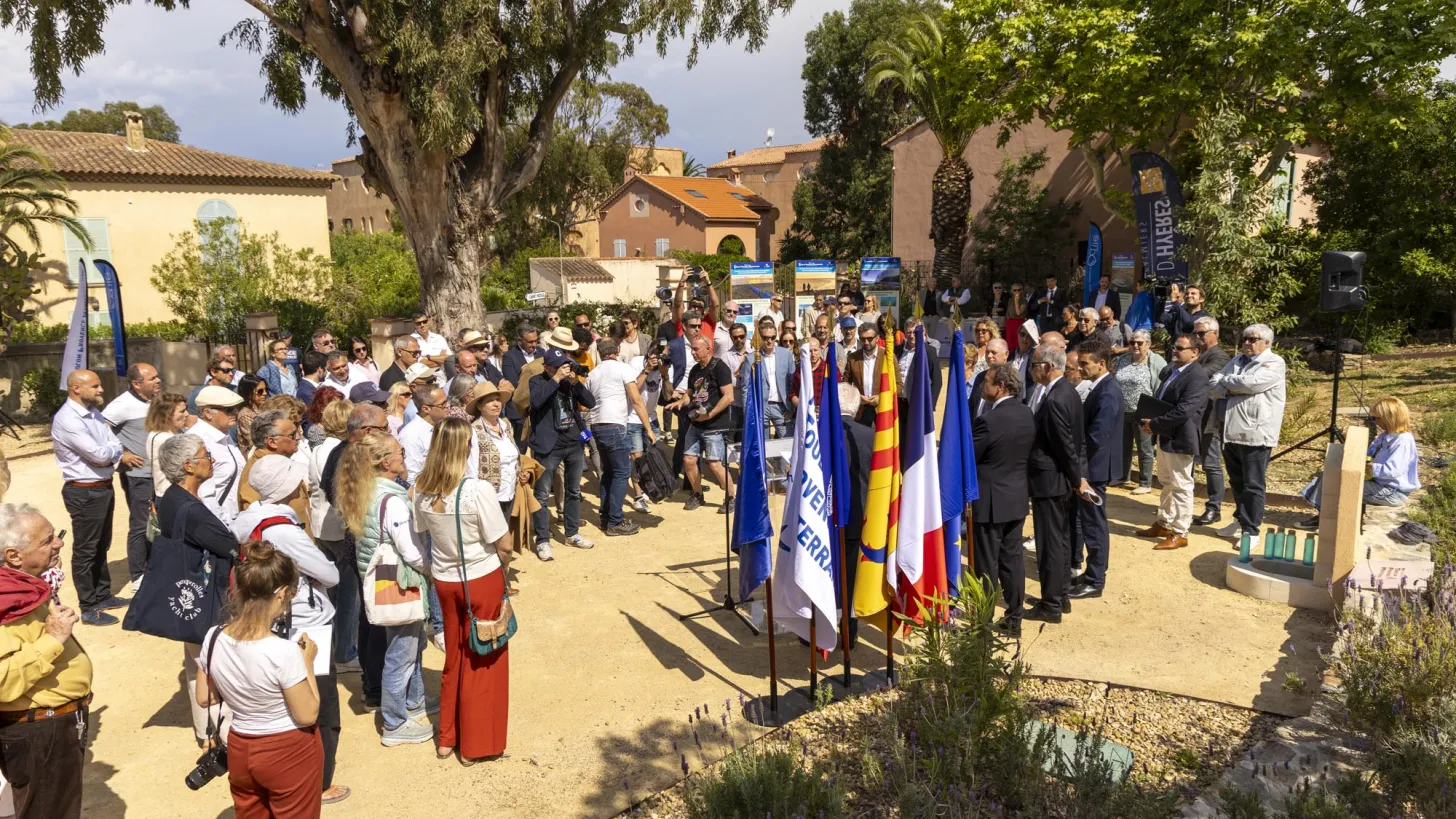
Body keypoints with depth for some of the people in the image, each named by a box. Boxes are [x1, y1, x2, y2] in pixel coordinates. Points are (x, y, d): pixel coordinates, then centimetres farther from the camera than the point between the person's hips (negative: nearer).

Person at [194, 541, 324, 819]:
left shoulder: (214, 638, -13)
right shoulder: (284, 651, -30)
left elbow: (204, 698, 3)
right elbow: (307, 715, -19)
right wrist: (307, 662, -11)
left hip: (240, 749, 5)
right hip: (289, 753, -5)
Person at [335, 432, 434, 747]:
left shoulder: (365, 493, 1)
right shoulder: (392, 500, -26)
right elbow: (411, 553, -23)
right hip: (400, 586, -9)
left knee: (413, 644, 25)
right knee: (400, 655, 7)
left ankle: (414, 703, 42)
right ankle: (396, 724, 23)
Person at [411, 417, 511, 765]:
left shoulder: (422, 490, -9)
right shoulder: (479, 490, -25)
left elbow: (423, 533, 2)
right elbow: (502, 544, -19)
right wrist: (504, 570, 2)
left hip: (445, 580, 5)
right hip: (482, 580, -5)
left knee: (455, 657, 21)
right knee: (482, 662, 12)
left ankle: (447, 738, 33)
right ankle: (476, 745, 23)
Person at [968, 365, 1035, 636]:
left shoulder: (988, 420, -22)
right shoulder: (1027, 414, 2)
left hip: (990, 501, -7)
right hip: (1018, 497, 7)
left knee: (987, 565, 2)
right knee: (1013, 558, 15)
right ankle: (1014, 619, 23)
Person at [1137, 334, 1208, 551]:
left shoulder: (1197, 377, -18)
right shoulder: (1171, 370, 12)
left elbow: (1183, 410, -27)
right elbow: (1159, 399, 17)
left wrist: (1154, 424, -21)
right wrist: (1149, 419, -2)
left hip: (1180, 439, -10)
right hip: (1165, 436, 10)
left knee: (1181, 487, 0)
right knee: (1167, 484, 20)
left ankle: (1180, 533, 7)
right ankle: (1164, 524, 32)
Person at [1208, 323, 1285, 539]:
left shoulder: (1274, 363, -5)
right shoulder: (1237, 361, 15)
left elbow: (1250, 383, -21)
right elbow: (1212, 386, 5)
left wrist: (1225, 381, -4)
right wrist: (1232, 389, -15)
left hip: (1255, 434, -6)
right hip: (1230, 432, 6)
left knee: (1252, 485, 1)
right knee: (1236, 482, 18)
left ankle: (1251, 530, 9)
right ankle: (1241, 519, 33)